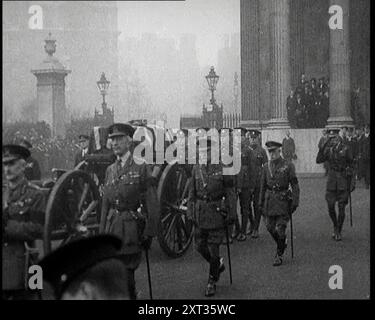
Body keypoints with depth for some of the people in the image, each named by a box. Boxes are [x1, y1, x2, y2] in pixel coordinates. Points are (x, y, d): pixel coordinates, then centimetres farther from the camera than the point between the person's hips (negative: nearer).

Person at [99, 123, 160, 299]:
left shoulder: (141, 167, -4)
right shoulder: (110, 169, 13)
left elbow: (152, 203, -6)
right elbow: (105, 203, 16)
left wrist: (149, 233, -10)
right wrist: (102, 231, 11)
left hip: (132, 225, -5)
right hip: (112, 224, 5)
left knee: (127, 271, -6)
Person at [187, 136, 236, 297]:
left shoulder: (223, 169, -6)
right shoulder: (196, 169, 6)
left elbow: (230, 193, -3)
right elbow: (192, 192, 12)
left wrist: (231, 214, -5)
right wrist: (190, 211, 8)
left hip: (217, 212, -4)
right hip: (200, 213, 4)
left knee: (213, 248, -3)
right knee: (200, 246, 8)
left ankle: (212, 282, 11)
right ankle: (218, 264, 37)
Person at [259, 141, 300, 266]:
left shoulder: (288, 166, -4)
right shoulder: (266, 166, 8)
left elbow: (295, 185, -4)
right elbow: (263, 186, 14)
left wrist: (295, 202, -9)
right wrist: (261, 203, 12)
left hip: (283, 200, -4)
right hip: (270, 199, 4)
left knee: (280, 229, -6)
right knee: (270, 227, 6)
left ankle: (279, 255, 7)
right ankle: (282, 244, 33)